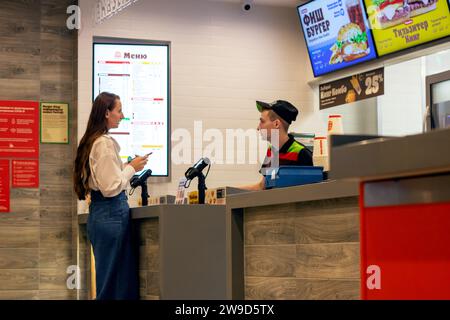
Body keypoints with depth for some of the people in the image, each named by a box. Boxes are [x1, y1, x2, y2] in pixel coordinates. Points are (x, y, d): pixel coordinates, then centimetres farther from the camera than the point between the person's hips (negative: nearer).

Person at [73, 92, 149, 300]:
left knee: (108, 277, 11)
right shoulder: (105, 143, -15)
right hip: (112, 212, -10)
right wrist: (132, 168, -7)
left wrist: (128, 167, 16)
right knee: (116, 280, -6)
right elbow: (111, 187, -19)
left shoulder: (91, 141, 14)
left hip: (98, 212, 10)